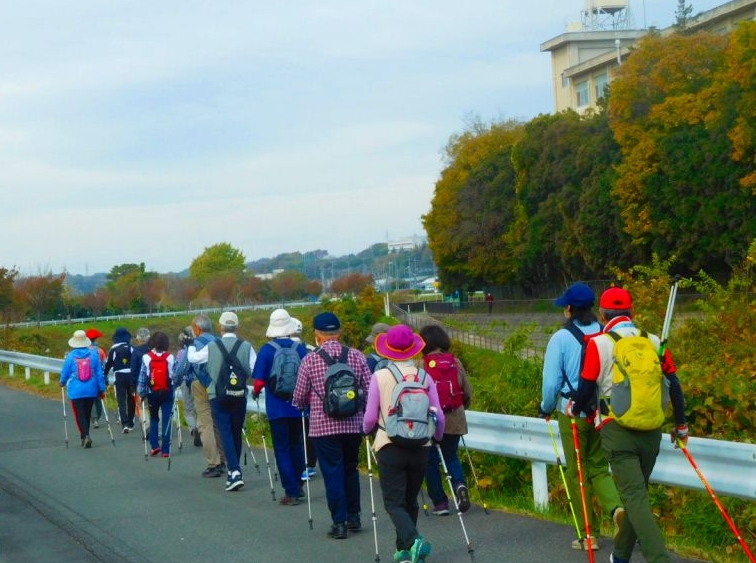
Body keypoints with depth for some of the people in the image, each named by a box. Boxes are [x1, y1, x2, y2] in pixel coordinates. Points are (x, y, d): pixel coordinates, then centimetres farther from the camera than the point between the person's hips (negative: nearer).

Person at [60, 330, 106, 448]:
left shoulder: (70, 356, -8)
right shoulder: (94, 355, -4)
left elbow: (65, 373, 3)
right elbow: (100, 373, -1)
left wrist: (62, 383, 25)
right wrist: (102, 389, 8)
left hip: (76, 391, -3)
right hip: (91, 391, 3)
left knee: (80, 414, 1)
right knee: (87, 413, 16)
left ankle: (86, 435, -17)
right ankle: (84, 437, 26)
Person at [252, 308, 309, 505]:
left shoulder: (267, 350, -8)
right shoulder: (300, 348, -2)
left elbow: (259, 381, -11)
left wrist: (255, 392, 11)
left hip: (276, 408, -3)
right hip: (298, 407, 3)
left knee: (282, 449, 2)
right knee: (296, 445, 19)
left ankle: (291, 492, -2)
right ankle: (298, 486, 28)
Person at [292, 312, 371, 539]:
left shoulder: (310, 360, -6)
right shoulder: (356, 356, -1)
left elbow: (299, 398, 0)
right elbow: (369, 391, -1)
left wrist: (307, 406, 23)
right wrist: (362, 411, 17)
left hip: (323, 426, -3)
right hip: (353, 425, 3)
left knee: (332, 473, 4)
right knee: (350, 470, 20)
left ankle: (339, 522, 4)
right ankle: (353, 516, 25)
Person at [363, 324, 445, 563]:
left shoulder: (380, 377, -6)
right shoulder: (424, 377, 1)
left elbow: (371, 417, -5)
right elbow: (439, 416, 2)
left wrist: (366, 430, 18)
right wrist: (437, 438, 21)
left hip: (390, 447, -3)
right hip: (420, 447, 3)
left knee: (394, 502, -1)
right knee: (410, 500, 18)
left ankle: (413, 541, -24)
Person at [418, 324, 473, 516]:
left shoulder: (421, 365, -8)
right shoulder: (455, 362, 1)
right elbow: (468, 392, 6)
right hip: (454, 419, 3)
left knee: (431, 461, 9)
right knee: (451, 456, 19)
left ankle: (440, 502, 8)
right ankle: (460, 484, -7)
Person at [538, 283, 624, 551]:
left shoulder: (561, 338, -11)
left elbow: (551, 380, -9)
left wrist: (546, 408, 9)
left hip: (573, 412, -3)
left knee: (578, 473, 9)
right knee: (599, 466, 16)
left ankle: (589, 535, 13)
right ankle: (616, 506, -13)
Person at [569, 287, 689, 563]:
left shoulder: (598, 344, -6)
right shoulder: (654, 342, 4)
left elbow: (587, 387, -2)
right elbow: (673, 384, 8)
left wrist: (575, 409, 20)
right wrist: (681, 425, 20)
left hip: (618, 430, -4)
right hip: (651, 430, 4)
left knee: (635, 496, -7)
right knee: (638, 492, 18)